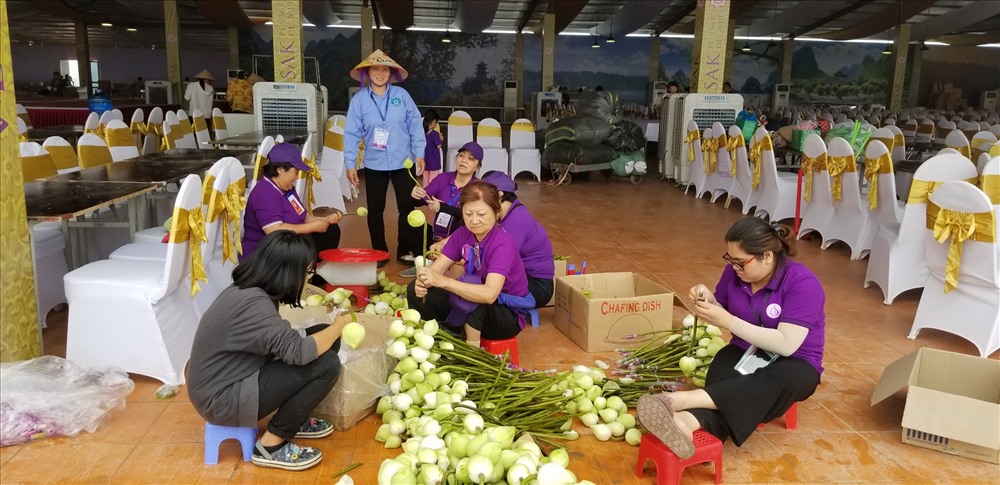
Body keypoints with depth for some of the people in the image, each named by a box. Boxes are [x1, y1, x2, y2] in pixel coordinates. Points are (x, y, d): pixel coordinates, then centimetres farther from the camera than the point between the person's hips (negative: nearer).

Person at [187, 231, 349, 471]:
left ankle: (294, 419, 17)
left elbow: (287, 342, 10)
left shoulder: (248, 289, 2)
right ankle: (271, 445, -6)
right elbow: (299, 352, -30)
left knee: (322, 340, 2)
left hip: (237, 378, 9)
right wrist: (339, 324, -14)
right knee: (326, 364, -19)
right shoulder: (252, 303, -27)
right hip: (222, 399, -9)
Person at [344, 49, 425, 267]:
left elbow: (415, 125, 1)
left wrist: (419, 153, -1)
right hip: (374, 164, 1)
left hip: (403, 162, 0)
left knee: (407, 207, 3)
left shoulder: (402, 95, -2)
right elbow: (352, 133, -4)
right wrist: (350, 163, -6)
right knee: (375, 210, 9)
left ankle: (407, 251, 16)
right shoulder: (359, 99, -4)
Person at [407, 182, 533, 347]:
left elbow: (489, 294, -39)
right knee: (416, 291, -6)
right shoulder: (463, 234, -5)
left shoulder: (502, 244, -26)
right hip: (477, 307, 6)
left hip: (508, 315, -6)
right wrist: (423, 280, -33)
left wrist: (443, 281, -46)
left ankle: (472, 348, -16)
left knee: (468, 283, -35)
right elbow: (437, 269, -9)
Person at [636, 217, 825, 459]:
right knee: (722, 390, -31)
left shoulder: (802, 283, -20)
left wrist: (727, 321, -29)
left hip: (793, 365, -4)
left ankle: (683, 400, -54)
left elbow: (787, 344, -26)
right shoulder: (734, 272, -5)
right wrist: (708, 301, -13)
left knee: (780, 380, -39)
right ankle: (688, 423, -62)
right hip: (743, 353, 4)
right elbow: (723, 313, 12)